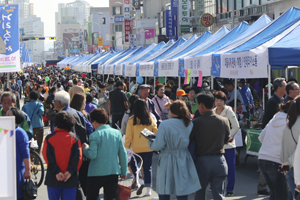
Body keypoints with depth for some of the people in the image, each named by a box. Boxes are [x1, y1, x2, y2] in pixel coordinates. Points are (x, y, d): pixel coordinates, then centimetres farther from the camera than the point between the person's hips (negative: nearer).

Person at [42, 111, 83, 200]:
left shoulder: (49, 138, 0)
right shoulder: (74, 138, 3)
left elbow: (47, 157, -8)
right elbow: (78, 157, -7)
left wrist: (56, 172, -12)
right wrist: (70, 171, -13)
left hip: (53, 179, 0)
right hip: (71, 179, 1)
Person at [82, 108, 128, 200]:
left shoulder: (94, 135, -11)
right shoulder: (117, 133, 4)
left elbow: (92, 155, -16)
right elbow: (123, 154, 6)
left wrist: (85, 148, 5)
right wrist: (124, 171, 14)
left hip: (96, 173, -3)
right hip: (113, 171, 3)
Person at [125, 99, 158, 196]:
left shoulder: (131, 120, -9)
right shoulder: (150, 119, -2)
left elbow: (128, 136, -9)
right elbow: (156, 132, 5)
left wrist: (126, 147, -4)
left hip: (136, 148, -2)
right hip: (148, 148, 2)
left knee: (133, 165, 17)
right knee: (147, 168, 11)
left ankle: (139, 182, -6)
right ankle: (148, 189, 11)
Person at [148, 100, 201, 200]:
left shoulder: (164, 125, -13)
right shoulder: (189, 124, 0)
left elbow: (158, 146, -14)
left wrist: (150, 142, 6)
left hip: (167, 163, -3)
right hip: (183, 162, 4)